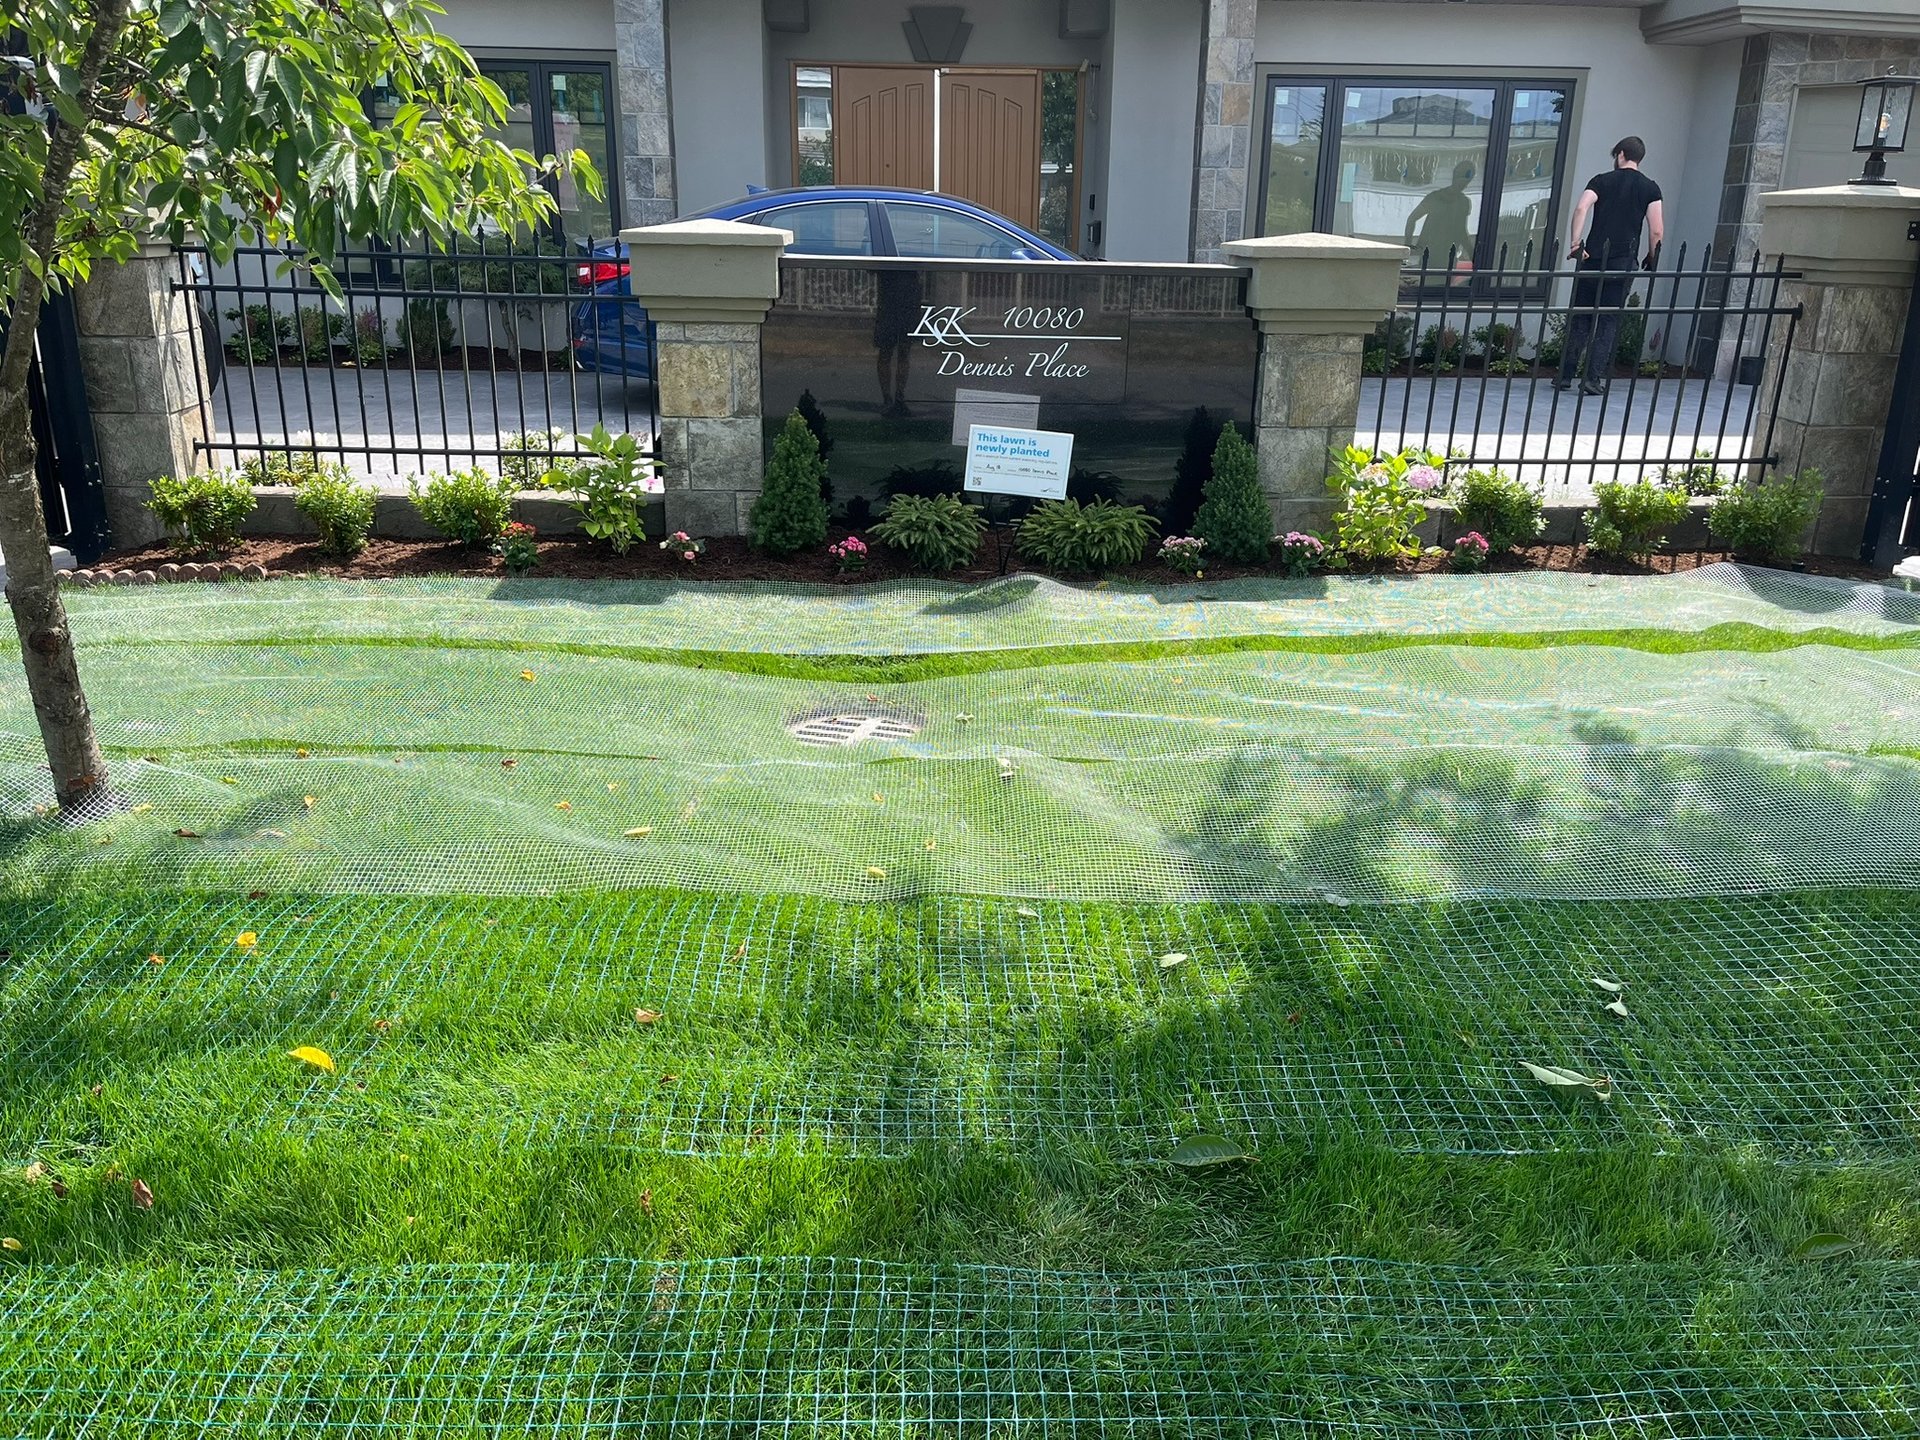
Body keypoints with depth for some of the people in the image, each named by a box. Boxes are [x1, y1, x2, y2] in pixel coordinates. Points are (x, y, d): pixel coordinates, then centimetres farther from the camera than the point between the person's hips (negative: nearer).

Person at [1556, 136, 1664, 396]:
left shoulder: (1601, 181, 7)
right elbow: (1657, 231, 0)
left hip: (1593, 259, 1)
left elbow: (1581, 208, -11)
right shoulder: (1650, 188, 7)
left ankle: (1565, 375, 8)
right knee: (1608, 321, 5)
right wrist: (1652, 259, 13)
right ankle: (1593, 378, -2)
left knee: (1579, 317, 8)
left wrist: (1576, 243, -13)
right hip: (1623, 263, 0)